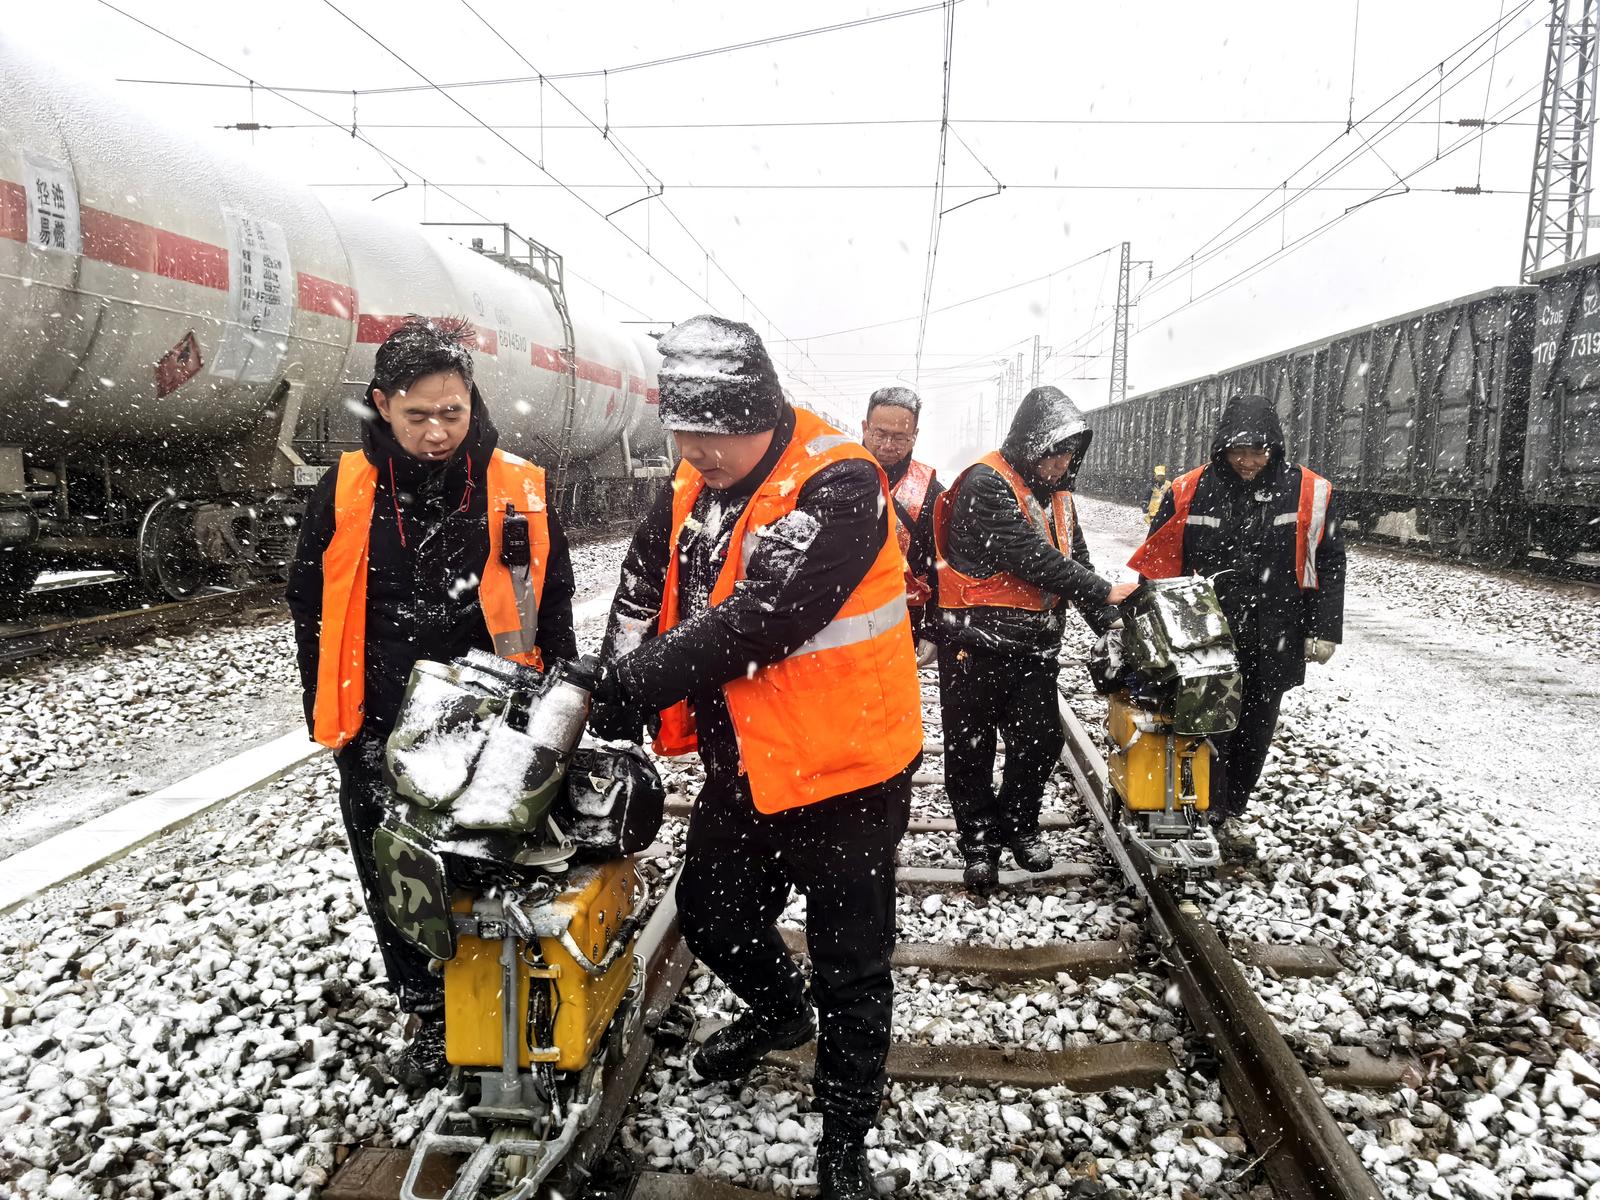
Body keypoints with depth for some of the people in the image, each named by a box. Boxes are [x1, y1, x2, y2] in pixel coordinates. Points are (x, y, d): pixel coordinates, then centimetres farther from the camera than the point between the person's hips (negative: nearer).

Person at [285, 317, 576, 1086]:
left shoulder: (519, 491, -3)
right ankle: (431, 1019, 32)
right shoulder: (344, 494, -2)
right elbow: (310, 607, 7)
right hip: (378, 739, 1)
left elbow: (554, 610, 5)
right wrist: (329, 715, 7)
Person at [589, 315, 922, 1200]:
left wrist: (633, 687, -27)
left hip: (845, 770, -7)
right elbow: (641, 598, 4)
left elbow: (756, 621, -31)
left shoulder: (838, 486, -23)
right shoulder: (689, 493, 3)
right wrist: (612, 703, -12)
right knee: (710, 918, 23)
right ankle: (780, 1012, 54)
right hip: (741, 767, 8)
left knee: (850, 968, 8)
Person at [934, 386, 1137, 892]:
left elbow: (1075, 560, 11)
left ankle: (1018, 826, 32)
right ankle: (978, 840, 22)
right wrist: (1104, 592, -19)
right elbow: (1031, 558, -23)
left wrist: (1105, 623, -1)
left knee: (1041, 741, 11)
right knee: (972, 748, 5)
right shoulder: (985, 485, -16)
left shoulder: (1055, 493, 11)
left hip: (1034, 642, 7)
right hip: (976, 641, -7)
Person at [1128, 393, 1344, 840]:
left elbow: (1329, 567, 2)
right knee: (1209, 729, -1)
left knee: (1254, 732, 13)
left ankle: (1229, 811, 31)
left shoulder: (1310, 494, -3)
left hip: (1273, 645, 1)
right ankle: (1207, 816, 13)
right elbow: (1154, 561, 4)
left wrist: (1324, 631, -2)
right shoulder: (1190, 492, -3)